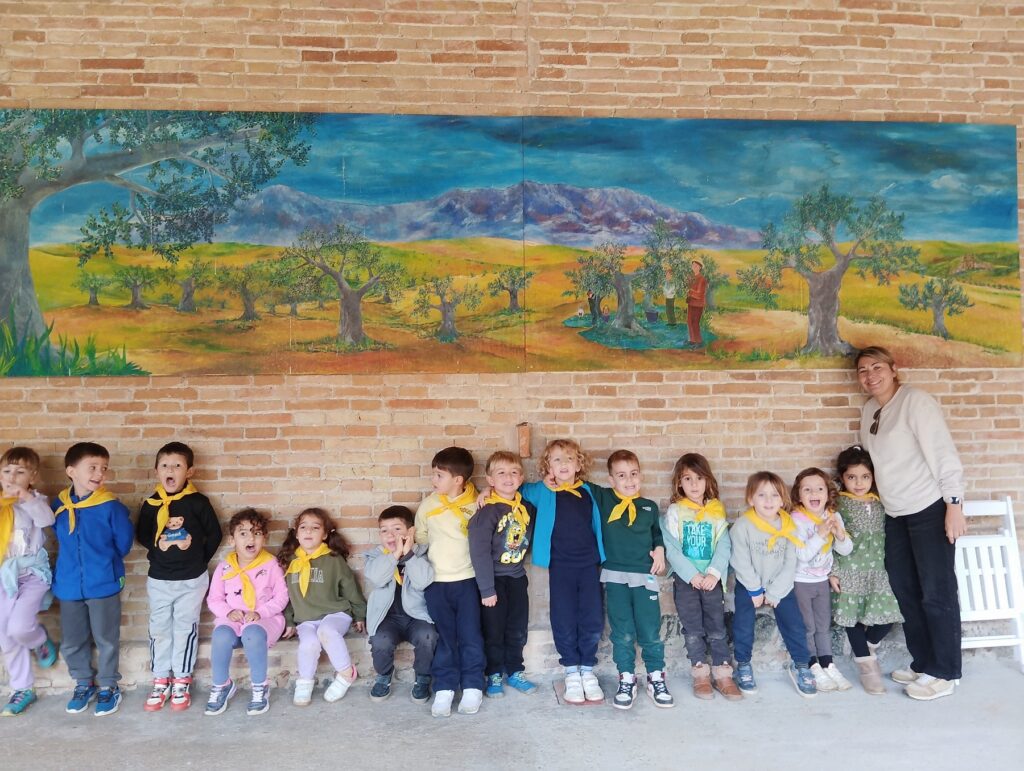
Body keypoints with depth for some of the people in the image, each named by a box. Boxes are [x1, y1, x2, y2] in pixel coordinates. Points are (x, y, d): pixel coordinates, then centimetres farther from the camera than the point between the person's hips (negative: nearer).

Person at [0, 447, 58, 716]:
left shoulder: (35, 500, -5)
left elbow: (47, 518, -26)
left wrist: (27, 497, -38)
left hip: (33, 573, -5)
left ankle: (41, 640, 18)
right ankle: (22, 689, 22)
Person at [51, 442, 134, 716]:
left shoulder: (111, 506, -15)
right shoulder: (58, 506, -3)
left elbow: (124, 542, -6)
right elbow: (58, 539, 13)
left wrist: (103, 561, 5)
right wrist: (73, 563, 9)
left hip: (104, 585, -4)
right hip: (69, 586, 4)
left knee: (106, 640, 9)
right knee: (72, 642, 16)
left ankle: (108, 686, 26)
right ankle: (83, 684, 36)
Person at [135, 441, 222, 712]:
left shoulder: (198, 502, -9)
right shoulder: (150, 504, -2)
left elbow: (215, 534, -1)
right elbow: (141, 535, 9)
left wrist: (200, 560, -1)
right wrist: (157, 548, -7)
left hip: (192, 580, -2)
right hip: (158, 579, 2)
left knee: (185, 629, 6)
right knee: (159, 630, 10)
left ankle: (182, 682, 19)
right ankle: (160, 681, 23)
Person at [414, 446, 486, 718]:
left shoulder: (476, 504, -5)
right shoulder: (428, 505, -1)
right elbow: (420, 539, 9)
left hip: (468, 580, -1)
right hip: (436, 582, 1)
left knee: (471, 636, 2)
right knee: (444, 638, 5)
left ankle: (472, 687, 14)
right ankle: (444, 689, 14)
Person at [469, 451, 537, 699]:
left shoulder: (526, 506, -2)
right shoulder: (487, 511, -19)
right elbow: (479, 552, -20)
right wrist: (486, 589, -19)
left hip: (517, 578, 5)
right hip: (494, 579, -5)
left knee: (518, 630, 14)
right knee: (494, 631, 8)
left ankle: (515, 672, 30)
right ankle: (494, 675, 24)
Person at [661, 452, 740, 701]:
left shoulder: (716, 511, 6)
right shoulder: (674, 512, 0)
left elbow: (724, 546, 0)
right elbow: (671, 549, -6)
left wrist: (714, 573, -14)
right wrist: (692, 575, -14)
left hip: (712, 577, 1)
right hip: (685, 577, -1)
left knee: (716, 625, 0)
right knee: (693, 627, 1)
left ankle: (722, 673, 8)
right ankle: (700, 673, 11)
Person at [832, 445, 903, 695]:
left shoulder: (880, 504, 10)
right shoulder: (839, 504, -4)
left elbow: (887, 537, 14)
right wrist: (833, 572, -12)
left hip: (877, 570, 4)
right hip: (850, 571, -4)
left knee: (888, 612, -5)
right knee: (852, 615, -3)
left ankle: (868, 647, 23)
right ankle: (866, 663, 12)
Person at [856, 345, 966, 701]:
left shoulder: (916, 401, -13)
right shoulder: (869, 411, 9)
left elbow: (944, 454, -16)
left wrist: (954, 505, -19)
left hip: (930, 511, -8)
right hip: (895, 515, 8)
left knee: (936, 593, -1)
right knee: (906, 592, 13)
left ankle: (944, 674, 11)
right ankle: (923, 664, 26)